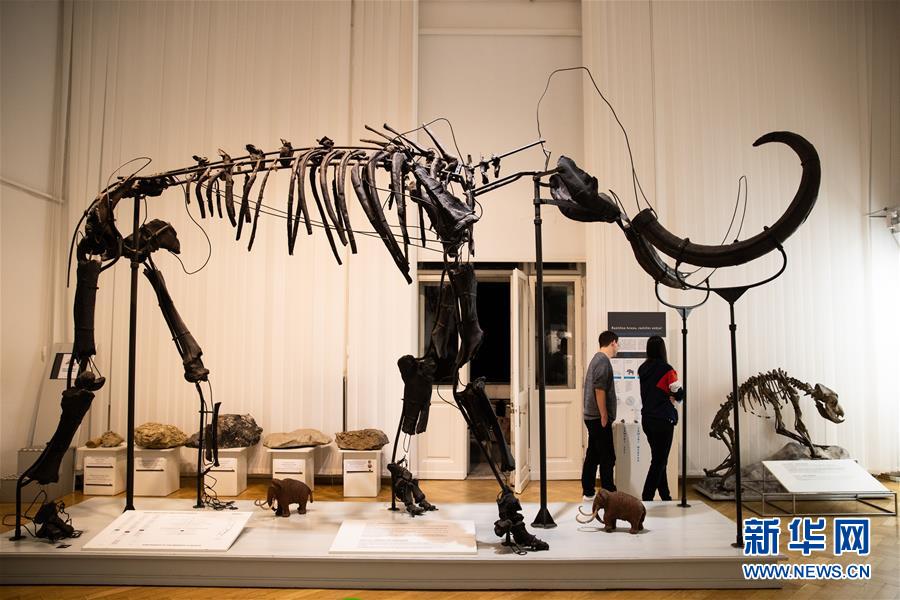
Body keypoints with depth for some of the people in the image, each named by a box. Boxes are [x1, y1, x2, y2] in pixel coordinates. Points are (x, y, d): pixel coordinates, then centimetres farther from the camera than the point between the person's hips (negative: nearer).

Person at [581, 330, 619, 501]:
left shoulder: (597, 359, 17)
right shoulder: (603, 361, -14)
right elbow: (599, 390, -22)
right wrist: (604, 415, -19)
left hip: (592, 416, 10)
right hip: (599, 417, -10)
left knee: (593, 455, 11)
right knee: (607, 457, -4)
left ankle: (588, 492, 16)